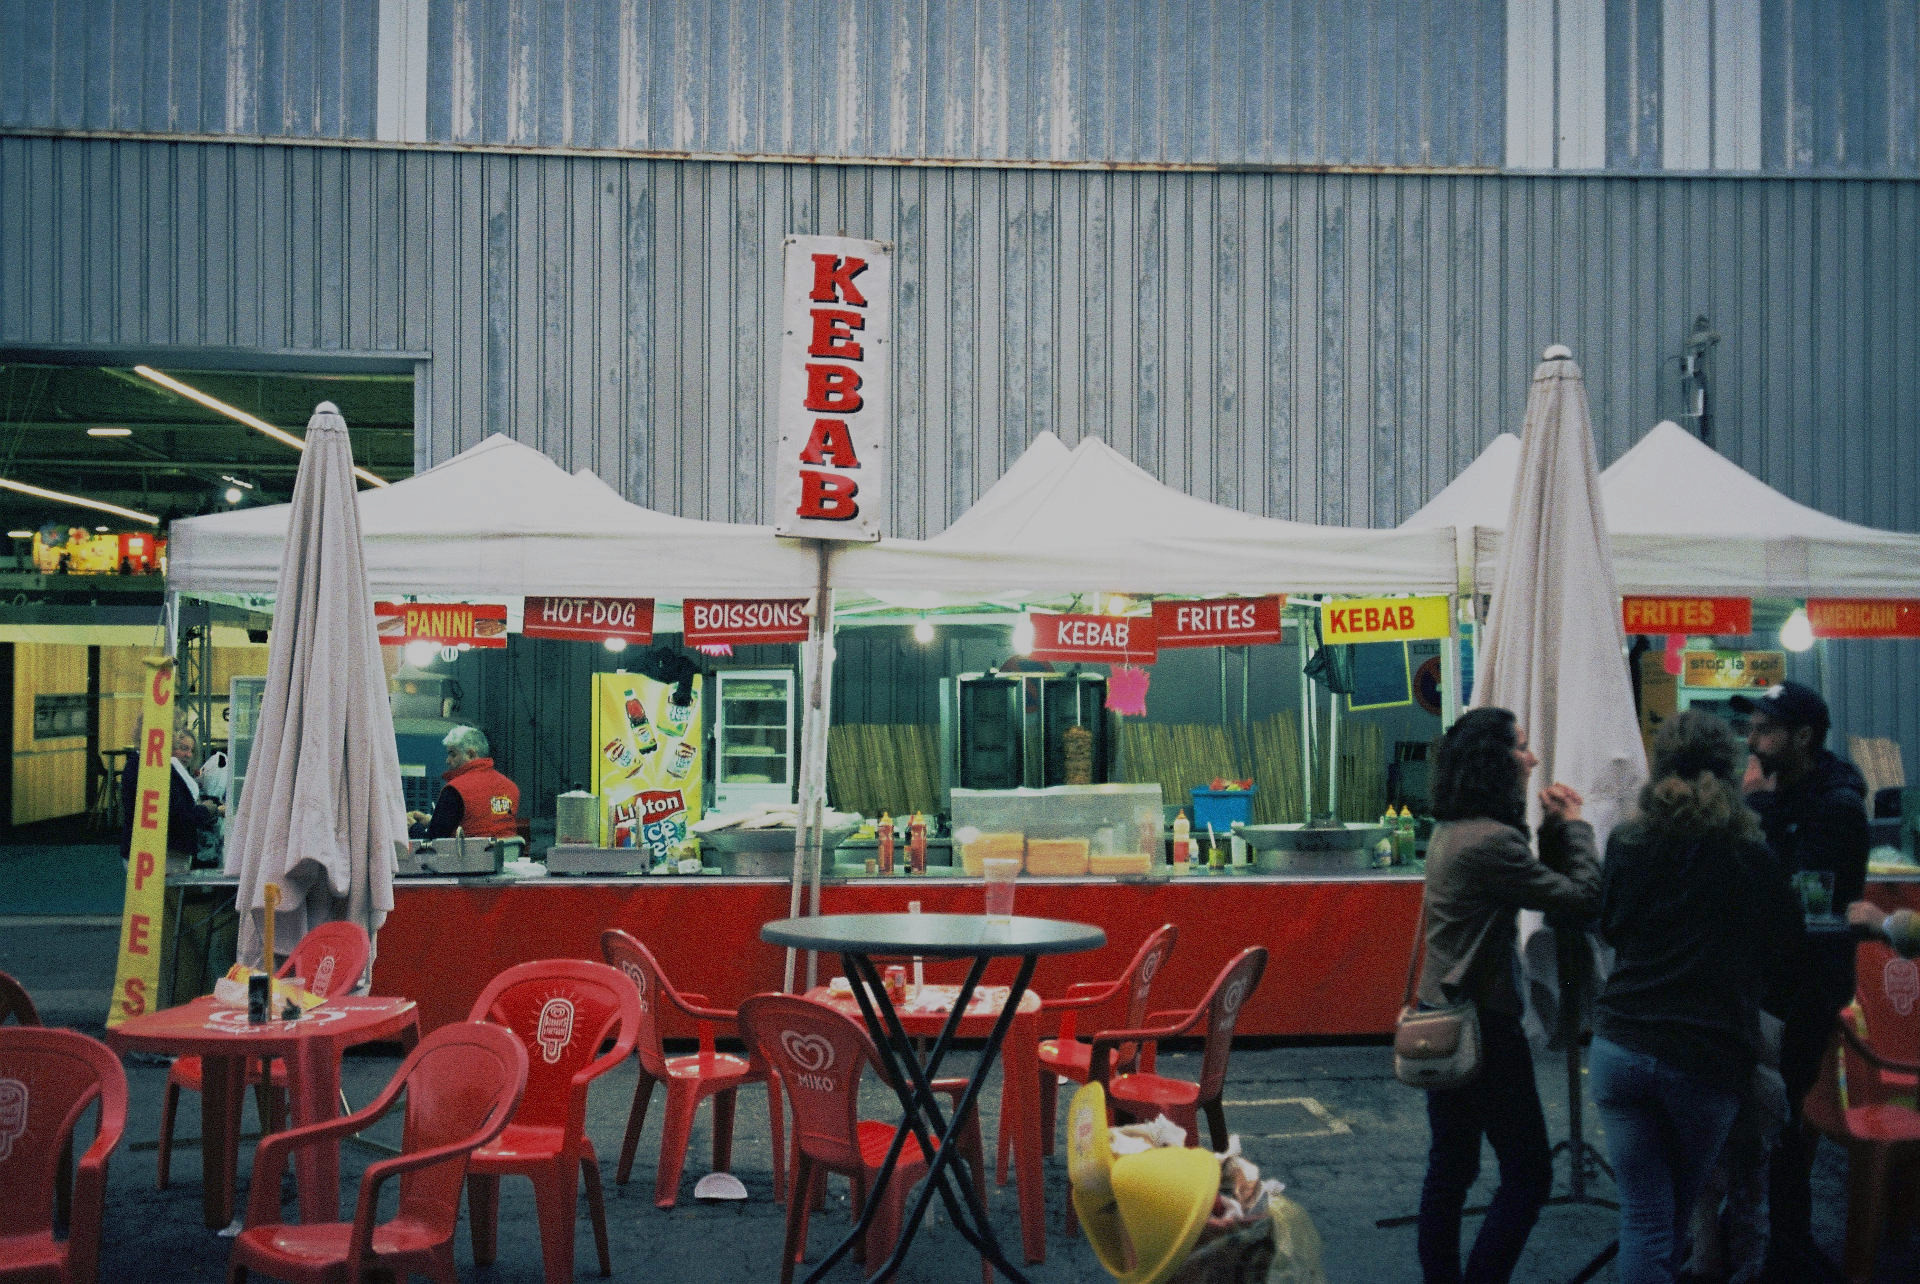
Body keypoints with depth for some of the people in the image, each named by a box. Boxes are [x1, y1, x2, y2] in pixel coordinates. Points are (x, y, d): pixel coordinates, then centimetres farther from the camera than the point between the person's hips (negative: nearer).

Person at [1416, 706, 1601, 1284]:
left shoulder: (1451, 832, 9)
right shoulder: (1491, 840, -22)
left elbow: (1538, 885, 14)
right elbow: (1584, 897, -19)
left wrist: (1553, 828, 3)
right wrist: (1573, 825, -6)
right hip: (1484, 1025, -10)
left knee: (1450, 1168, 15)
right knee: (1528, 1174, 1)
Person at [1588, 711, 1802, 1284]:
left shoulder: (1627, 845, -2)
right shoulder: (1753, 860, -7)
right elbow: (1782, 959, 5)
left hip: (1621, 1047, 1)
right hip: (1708, 1058, -1)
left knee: (1644, 1211, 5)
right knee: (1679, 1204, 21)